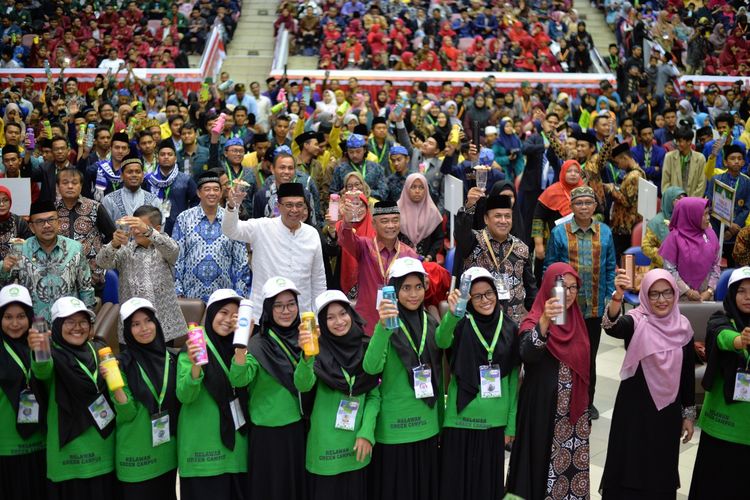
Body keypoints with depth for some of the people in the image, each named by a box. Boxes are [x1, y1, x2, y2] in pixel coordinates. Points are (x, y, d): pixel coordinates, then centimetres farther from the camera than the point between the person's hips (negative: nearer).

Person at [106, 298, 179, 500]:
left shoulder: (169, 358, 3)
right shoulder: (123, 363, -8)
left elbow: (181, 401, 8)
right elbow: (127, 414, -14)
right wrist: (115, 384, -28)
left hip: (167, 451, 4)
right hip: (136, 455, -4)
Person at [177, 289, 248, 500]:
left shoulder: (236, 347, 10)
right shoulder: (193, 349, -5)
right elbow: (184, 396, -15)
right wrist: (195, 366, -32)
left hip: (236, 440, 5)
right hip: (203, 445, -5)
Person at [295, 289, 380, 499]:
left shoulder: (365, 348, 1)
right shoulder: (319, 350, -8)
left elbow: (374, 395, 5)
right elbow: (303, 385, -25)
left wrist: (367, 432, -6)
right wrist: (307, 356, -43)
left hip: (356, 442, 3)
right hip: (325, 445, -3)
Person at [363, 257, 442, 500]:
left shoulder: (431, 324, 5)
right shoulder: (390, 325, -11)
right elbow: (371, 367, -28)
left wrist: (440, 419, 16)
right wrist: (382, 326, -41)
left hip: (427, 425, 5)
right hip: (395, 427, -5)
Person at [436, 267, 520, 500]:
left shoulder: (509, 328, 3)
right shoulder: (461, 324, -5)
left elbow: (514, 378, 7)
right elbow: (441, 341, -29)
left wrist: (512, 423, 6)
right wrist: (452, 314, -48)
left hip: (494, 420, 2)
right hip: (461, 418, -2)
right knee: (457, 481, 4)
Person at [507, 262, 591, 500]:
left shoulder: (577, 320, 8)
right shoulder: (534, 321, -11)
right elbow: (527, 355, -33)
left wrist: (588, 404, 16)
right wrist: (544, 322, -47)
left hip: (577, 410, 6)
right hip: (544, 410, -5)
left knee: (575, 463, 10)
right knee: (547, 464, -1)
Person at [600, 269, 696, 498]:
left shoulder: (682, 326, 0)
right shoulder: (636, 322, -12)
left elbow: (688, 373, 7)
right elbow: (612, 327, -36)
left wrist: (688, 414, 8)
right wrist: (617, 296, -55)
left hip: (668, 410, 4)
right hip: (634, 407, -4)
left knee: (661, 469, 14)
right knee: (629, 466, 3)